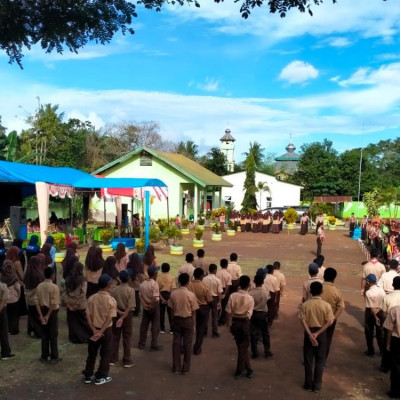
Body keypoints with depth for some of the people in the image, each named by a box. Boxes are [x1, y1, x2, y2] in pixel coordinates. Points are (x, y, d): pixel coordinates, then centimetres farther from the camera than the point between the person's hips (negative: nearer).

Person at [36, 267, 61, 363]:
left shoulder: (39, 286, -1)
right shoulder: (54, 287, -16)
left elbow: (37, 302, -3)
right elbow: (54, 304, -21)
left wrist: (41, 315, -5)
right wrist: (48, 315, -13)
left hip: (43, 311, 5)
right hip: (52, 312, -5)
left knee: (44, 335, 14)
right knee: (53, 335, 5)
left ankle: (44, 356, 20)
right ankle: (54, 357, 11)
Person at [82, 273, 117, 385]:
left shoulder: (91, 298, -4)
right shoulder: (111, 300, -15)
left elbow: (88, 316, -8)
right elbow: (109, 319, -20)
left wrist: (94, 330, -11)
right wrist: (101, 332, -19)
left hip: (94, 330, 4)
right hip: (106, 330, -4)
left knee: (91, 353, 17)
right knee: (105, 354, 11)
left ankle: (88, 375, 26)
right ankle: (101, 377, 17)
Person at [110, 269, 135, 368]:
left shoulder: (114, 289, -6)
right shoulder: (131, 290, -15)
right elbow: (130, 307, -19)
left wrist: (119, 313, -7)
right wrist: (123, 317, -18)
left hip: (116, 315, 3)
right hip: (127, 316, -3)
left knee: (115, 337, 14)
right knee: (127, 338, 6)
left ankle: (112, 359, 20)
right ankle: (127, 361, 11)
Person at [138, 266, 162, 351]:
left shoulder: (143, 283, 1)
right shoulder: (154, 284, -19)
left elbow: (140, 296, 1)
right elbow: (155, 299, -24)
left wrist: (145, 305, 1)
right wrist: (154, 308, -13)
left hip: (145, 307, 6)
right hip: (154, 308, -6)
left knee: (144, 326, 13)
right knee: (155, 327, 4)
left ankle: (141, 344, 21)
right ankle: (154, 345, 9)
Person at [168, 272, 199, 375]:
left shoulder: (173, 294, -7)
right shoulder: (191, 295, -15)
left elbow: (172, 309, 0)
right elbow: (193, 312, -8)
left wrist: (173, 321, 13)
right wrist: (194, 325, 3)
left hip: (176, 320, 3)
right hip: (188, 320, -3)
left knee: (176, 343, 11)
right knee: (187, 344, 8)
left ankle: (176, 367, 19)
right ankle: (185, 368, 15)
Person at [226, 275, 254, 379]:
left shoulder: (232, 296, -10)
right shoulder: (250, 298, -15)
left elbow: (229, 312, -7)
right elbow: (248, 315, -19)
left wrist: (228, 324, 3)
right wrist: (241, 316, -6)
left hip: (235, 323, 3)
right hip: (244, 324, -3)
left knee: (241, 346, 18)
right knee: (243, 347, 11)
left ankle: (248, 369, 27)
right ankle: (239, 371, 18)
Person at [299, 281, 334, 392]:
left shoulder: (305, 305, -10)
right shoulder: (326, 305, -10)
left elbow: (303, 321, -14)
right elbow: (329, 322, -14)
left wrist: (310, 335, -14)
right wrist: (317, 333, -13)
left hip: (309, 333, 0)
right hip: (321, 334, 0)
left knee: (308, 360, 11)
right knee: (320, 360, 12)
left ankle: (308, 384, 19)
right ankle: (317, 385, 18)